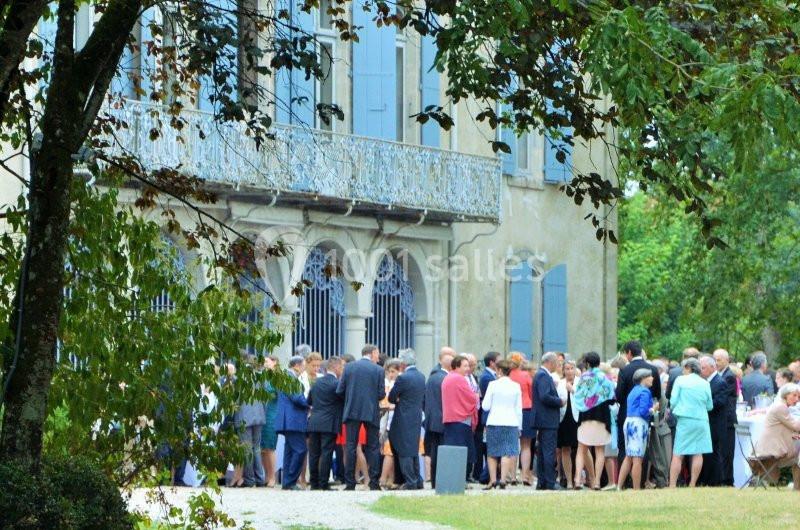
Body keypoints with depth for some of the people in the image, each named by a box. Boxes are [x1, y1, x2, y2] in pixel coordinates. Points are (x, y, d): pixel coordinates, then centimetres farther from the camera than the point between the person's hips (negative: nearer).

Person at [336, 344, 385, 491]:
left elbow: (339, 390, 1)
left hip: (352, 411, 1)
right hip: (371, 412, -1)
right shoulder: (378, 370, -3)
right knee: (373, 447, 7)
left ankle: (350, 483, 0)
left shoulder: (349, 367, 1)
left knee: (350, 447, 4)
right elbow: (381, 394, -4)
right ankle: (374, 482, 2)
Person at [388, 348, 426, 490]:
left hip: (404, 420, -8)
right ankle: (418, 480, 18)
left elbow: (391, 398, -9)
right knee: (414, 450, 16)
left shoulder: (403, 378, -17)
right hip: (417, 418, 8)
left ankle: (410, 482, -5)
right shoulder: (421, 377, 8)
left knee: (405, 452, -4)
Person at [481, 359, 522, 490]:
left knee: (492, 453, 9)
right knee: (507, 452, 0)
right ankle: (503, 479, -9)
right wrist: (519, 427, 13)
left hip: (494, 422, -2)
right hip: (511, 423, 2)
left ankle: (493, 480, 5)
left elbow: (485, 406, -5)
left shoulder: (493, 384, -5)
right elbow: (519, 409, 6)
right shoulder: (516, 386, 3)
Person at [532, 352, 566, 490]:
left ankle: (542, 482, 14)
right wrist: (560, 402, -13)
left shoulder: (541, 375, 17)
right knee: (549, 452, -9)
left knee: (542, 452, 11)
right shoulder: (543, 376, -14)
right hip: (548, 421, -11)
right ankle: (550, 482, -9)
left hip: (543, 421, 11)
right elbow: (545, 396, -24)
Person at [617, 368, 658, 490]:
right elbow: (643, 411, -18)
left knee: (628, 457, 11)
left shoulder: (633, 391, 19)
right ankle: (637, 489, -6)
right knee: (637, 459, -7)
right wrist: (653, 409, -1)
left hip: (629, 421, 9)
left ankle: (619, 486, 6)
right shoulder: (645, 392, -8)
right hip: (639, 424, -9)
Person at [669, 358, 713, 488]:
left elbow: (673, 401, -3)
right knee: (698, 453, 6)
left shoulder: (680, 380, 0)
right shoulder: (705, 383, 8)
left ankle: (672, 485, -6)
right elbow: (710, 406, 12)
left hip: (685, 420, -3)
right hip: (701, 420, 3)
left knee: (678, 454, -2)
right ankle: (692, 485, 4)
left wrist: (672, 409, 17)